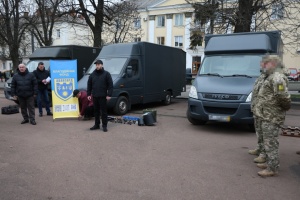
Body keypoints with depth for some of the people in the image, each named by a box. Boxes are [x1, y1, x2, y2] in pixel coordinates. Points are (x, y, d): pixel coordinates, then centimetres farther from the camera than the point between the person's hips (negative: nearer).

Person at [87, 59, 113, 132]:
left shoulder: (106, 74, -1)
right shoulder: (92, 74, 11)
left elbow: (110, 85, -5)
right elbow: (89, 85, 14)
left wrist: (109, 95, -12)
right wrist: (88, 94, 7)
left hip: (103, 96, -4)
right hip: (95, 96, 4)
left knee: (104, 111, -1)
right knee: (96, 111, 11)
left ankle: (104, 125, 6)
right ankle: (97, 125, 21)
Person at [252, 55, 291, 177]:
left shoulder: (277, 77, -16)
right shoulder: (270, 77, 17)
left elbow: (283, 96, -25)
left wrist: (286, 106, -10)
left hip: (271, 118, -10)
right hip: (266, 117, 10)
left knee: (271, 143, -4)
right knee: (267, 142, 19)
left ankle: (272, 169, 4)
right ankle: (269, 163, 32)